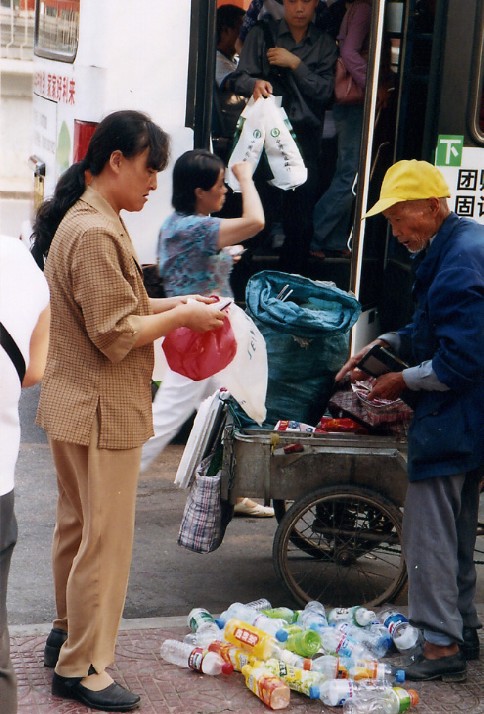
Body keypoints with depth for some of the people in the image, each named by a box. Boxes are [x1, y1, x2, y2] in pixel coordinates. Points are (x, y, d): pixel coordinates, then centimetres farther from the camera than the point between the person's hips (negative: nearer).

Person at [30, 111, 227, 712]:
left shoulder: (85, 220, 11)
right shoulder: (96, 234, -22)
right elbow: (116, 335, -23)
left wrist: (171, 303, 8)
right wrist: (183, 317, -13)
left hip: (74, 406, 11)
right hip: (102, 413, -11)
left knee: (76, 527, 21)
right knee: (105, 540, -1)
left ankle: (68, 633, 36)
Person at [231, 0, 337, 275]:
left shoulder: (325, 44, 13)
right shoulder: (262, 34, 9)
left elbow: (325, 92, 3)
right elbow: (240, 79, 1)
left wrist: (295, 64, -7)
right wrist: (255, 84, -21)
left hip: (305, 137, 1)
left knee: (301, 214, -3)